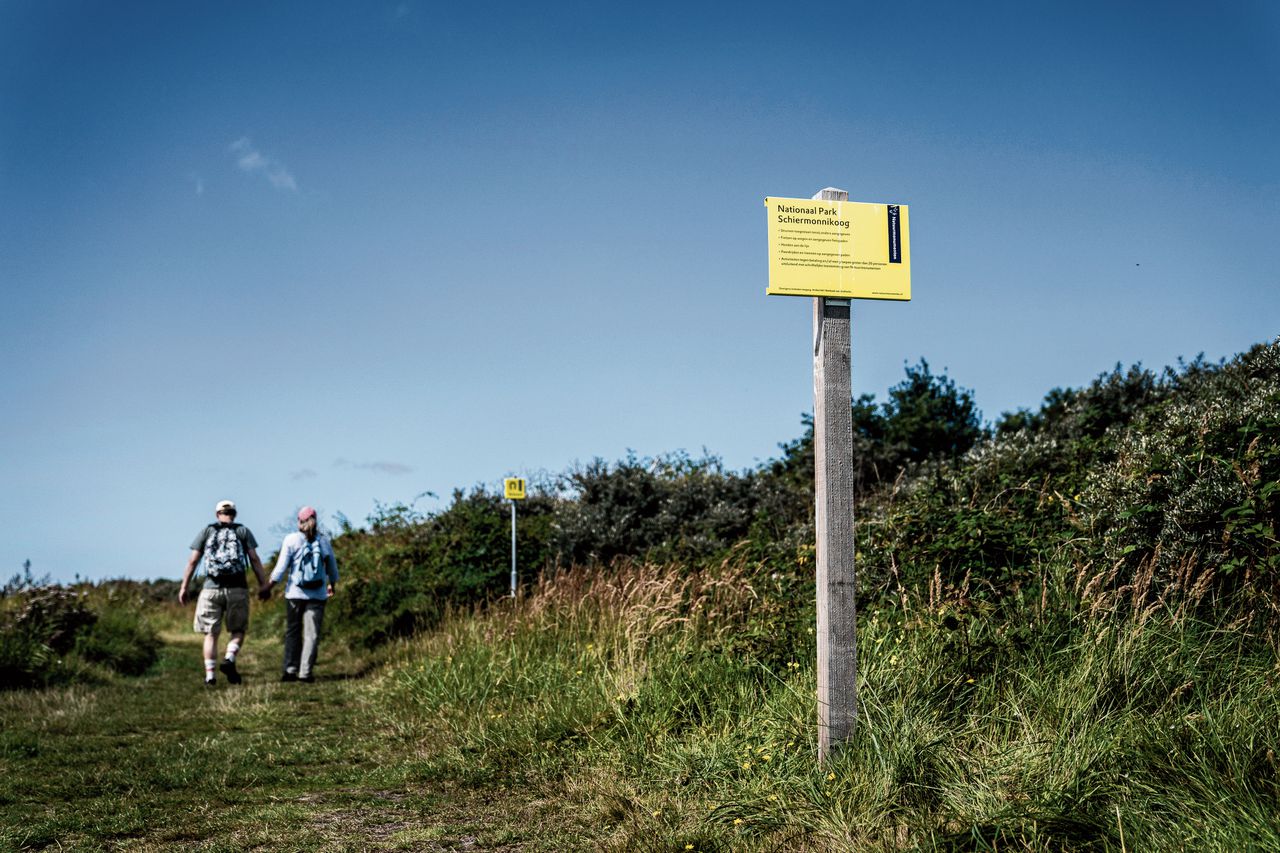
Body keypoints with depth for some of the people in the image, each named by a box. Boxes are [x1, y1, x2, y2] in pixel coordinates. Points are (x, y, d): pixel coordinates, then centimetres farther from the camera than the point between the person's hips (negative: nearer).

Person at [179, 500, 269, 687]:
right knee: (238, 631, 13)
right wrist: (263, 584, 1)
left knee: (211, 634, 9)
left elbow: (193, 562, 6)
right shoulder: (243, 531, 9)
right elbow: (254, 560, 0)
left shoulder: (206, 531, 11)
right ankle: (229, 659, -12)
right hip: (237, 589, -1)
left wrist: (184, 587, 10)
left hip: (211, 588, 1)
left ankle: (209, 675, 2)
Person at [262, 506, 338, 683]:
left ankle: (290, 670, 5)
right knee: (312, 633, 1)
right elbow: (332, 569, 15)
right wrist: (332, 585, 33)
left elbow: (280, 569, -7)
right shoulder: (324, 541, 6)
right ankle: (305, 672, -7)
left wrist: (268, 587, 1)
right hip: (317, 594, 1)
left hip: (295, 593, -1)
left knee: (293, 632, 11)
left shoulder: (291, 540, -2)